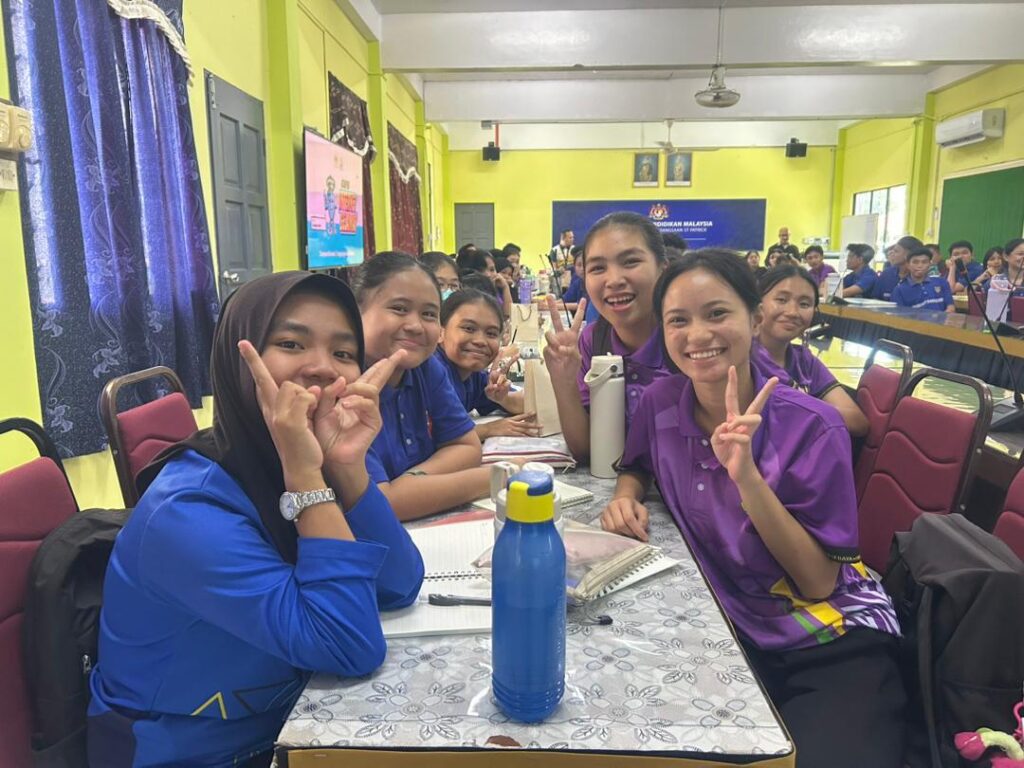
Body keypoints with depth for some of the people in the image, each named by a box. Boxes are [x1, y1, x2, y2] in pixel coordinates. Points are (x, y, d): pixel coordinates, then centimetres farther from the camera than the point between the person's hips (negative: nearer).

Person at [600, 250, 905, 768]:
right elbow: (639, 466, 17)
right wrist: (627, 496, -7)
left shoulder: (810, 427, -16)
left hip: (833, 642, -3)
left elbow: (819, 581, -16)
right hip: (726, 627, 3)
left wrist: (746, 475, -28)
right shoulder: (660, 403, -6)